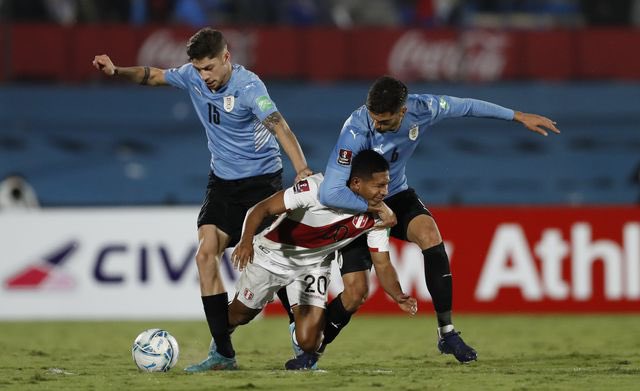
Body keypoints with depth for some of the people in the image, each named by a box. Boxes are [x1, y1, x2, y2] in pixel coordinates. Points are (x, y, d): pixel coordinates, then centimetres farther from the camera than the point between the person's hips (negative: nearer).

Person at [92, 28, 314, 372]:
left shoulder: (248, 86, -24)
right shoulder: (192, 76, -5)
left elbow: (278, 126, -37)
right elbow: (153, 76, 13)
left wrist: (301, 169, -52)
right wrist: (117, 72, -5)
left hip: (262, 181, -6)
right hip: (222, 181, 6)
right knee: (206, 255, -8)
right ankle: (223, 351, -6)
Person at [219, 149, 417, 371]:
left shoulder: (375, 217, -19)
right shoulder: (318, 188, -34)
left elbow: (382, 264, -11)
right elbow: (261, 209, -30)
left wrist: (399, 297, -31)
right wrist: (246, 241, -48)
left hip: (314, 264, 3)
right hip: (273, 254, -3)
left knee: (308, 342, -12)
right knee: (240, 314, 16)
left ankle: (308, 355, 26)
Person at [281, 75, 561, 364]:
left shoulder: (421, 109, -22)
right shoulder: (356, 131, -36)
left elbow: (468, 106, -2)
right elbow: (329, 193, -39)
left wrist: (519, 117, 8)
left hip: (396, 195, 4)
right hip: (356, 206, -4)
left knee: (429, 234, -26)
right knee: (356, 291, -13)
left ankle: (446, 333, -18)